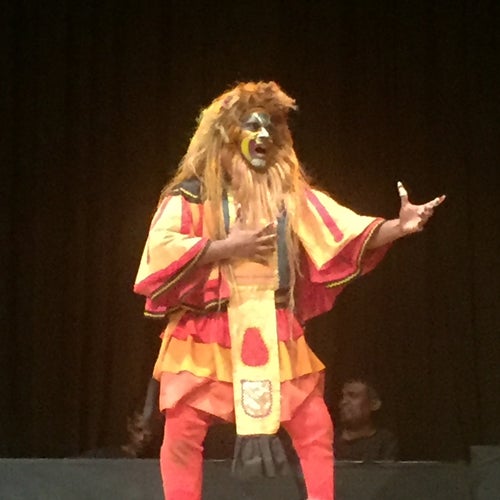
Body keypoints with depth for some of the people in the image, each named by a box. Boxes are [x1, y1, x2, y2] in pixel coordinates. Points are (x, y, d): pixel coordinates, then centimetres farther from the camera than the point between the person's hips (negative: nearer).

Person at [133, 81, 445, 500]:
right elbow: (161, 249, -15)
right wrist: (228, 247, -16)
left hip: (274, 333, 3)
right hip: (206, 334, -3)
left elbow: (348, 234, -1)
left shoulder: (291, 193, 7)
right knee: (182, 436, -3)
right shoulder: (194, 193, -2)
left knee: (316, 430, 2)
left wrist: (399, 226, -17)